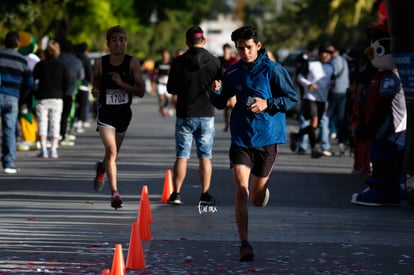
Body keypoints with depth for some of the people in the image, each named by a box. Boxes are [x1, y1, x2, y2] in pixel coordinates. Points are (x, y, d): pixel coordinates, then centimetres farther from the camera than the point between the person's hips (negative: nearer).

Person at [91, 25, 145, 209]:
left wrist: (121, 83, -23)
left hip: (124, 113, 2)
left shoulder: (133, 63, -7)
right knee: (111, 151, -19)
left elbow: (141, 92, -10)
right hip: (105, 113, -2)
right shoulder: (100, 63, -4)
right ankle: (115, 193, -19)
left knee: (114, 153, 19)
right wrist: (95, 92, -9)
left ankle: (102, 168, 54)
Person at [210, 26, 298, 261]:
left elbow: (293, 98, -4)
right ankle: (245, 244, -13)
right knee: (241, 191, -15)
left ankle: (263, 188, 50)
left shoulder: (272, 70, -5)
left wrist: (267, 104, -17)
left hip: (267, 137, -2)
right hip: (241, 138, 2)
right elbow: (221, 103, 15)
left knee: (257, 198, 11)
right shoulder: (232, 72, 6)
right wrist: (216, 92, -7)